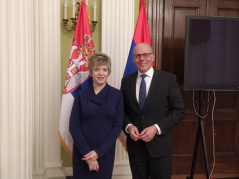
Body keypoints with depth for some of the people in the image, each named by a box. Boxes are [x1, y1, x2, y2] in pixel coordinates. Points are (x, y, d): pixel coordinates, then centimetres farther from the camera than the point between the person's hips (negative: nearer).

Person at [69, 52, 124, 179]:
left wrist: (98, 152, -11)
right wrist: (87, 152, -12)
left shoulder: (116, 95, -1)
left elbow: (117, 126, -4)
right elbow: (73, 126, -3)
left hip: (105, 152, 0)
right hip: (82, 152, 0)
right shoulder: (81, 95, 0)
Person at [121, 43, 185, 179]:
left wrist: (156, 128, -15)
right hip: (135, 146, 3)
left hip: (160, 146, -2)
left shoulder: (169, 79, -4)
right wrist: (128, 126, -10)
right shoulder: (126, 81, 5)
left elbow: (179, 111, -5)